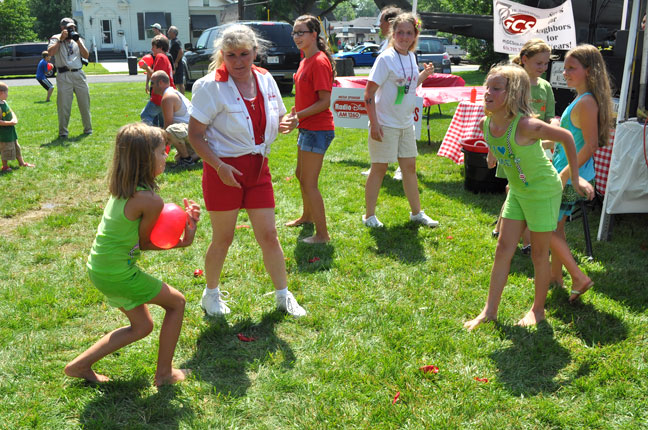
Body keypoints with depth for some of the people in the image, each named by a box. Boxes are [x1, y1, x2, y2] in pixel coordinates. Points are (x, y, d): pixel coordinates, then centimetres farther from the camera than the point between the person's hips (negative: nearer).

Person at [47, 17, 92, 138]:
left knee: (85, 103, 6)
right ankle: (63, 132, 3)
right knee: (63, 105, -5)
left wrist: (78, 41, -3)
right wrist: (61, 39, -10)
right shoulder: (56, 38, 6)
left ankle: (88, 129, 18)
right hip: (63, 76, -3)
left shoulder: (78, 39, 17)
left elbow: (86, 56, 6)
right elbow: (50, 52, -12)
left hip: (79, 74, 4)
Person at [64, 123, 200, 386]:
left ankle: (80, 365, 27)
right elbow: (144, 242, -11)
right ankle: (164, 373, 19)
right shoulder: (150, 200, -24)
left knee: (142, 326, 23)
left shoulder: (122, 189, 2)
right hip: (117, 274, -9)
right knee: (176, 302, 10)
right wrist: (181, 242, -1)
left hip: (99, 268, 9)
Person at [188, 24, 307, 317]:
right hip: (224, 169, -4)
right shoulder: (211, 87, -13)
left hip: (257, 167, 4)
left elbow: (277, 119, 17)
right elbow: (194, 133, -12)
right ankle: (211, 294, 31)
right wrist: (219, 166, -22)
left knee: (269, 235, 8)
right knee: (223, 238, 8)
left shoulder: (265, 80, 3)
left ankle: (283, 295, 23)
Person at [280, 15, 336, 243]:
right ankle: (307, 215, 45)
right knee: (301, 175, 24)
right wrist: (292, 115, 14)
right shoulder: (306, 60, 11)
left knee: (309, 182, -5)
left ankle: (322, 234, 5)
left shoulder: (320, 62, -18)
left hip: (318, 130, -10)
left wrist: (299, 116, -26)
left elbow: (324, 102, -21)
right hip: (307, 128, 10)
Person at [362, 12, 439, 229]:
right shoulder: (386, 58, -14)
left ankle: (417, 213, 26)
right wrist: (374, 124, -22)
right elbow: (369, 93, -17)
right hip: (385, 124, -7)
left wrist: (424, 75, 3)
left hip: (406, 123, 7)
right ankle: (369, 215, 14)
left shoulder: (411, 57, 7)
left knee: (409, 166, 13)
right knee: (379, 168, 1)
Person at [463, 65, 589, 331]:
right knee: (503, 249, 8)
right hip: (517, 191, 6)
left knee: (539, 254, 7)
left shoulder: (525, 126, -31)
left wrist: (574, 177, -11)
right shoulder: (486, 124, -11)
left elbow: (566, 137, -19)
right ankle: (490, 310, 17)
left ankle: (538, 309, 27)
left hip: (543, 192, -6)